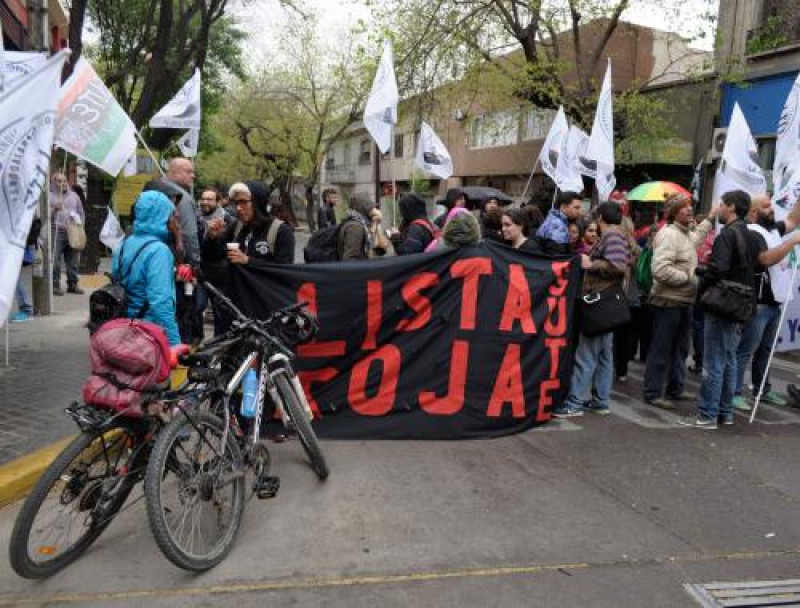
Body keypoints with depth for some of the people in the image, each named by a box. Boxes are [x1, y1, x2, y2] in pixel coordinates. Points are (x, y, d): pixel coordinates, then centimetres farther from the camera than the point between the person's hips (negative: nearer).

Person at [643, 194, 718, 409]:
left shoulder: (686, 233, 13)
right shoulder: (668, 234, -18)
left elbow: (696, 237, 41)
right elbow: (660, 270, -28)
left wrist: (710, 218, 37)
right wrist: (688, 279, -19)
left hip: (684, 302, 10)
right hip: (668, 301, -10)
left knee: (680, 349, 18)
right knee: (661, 350, -2)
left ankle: (676, 389, 31)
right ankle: (653, 393, 7)